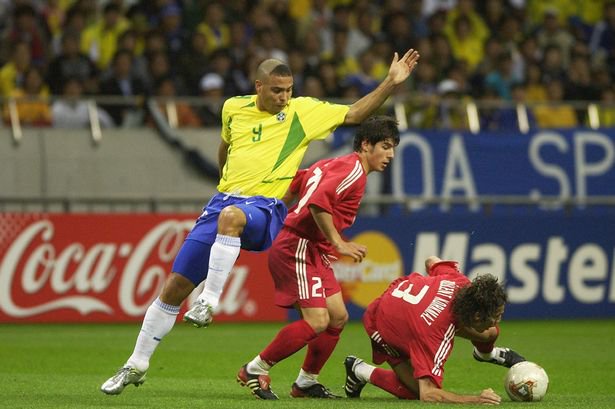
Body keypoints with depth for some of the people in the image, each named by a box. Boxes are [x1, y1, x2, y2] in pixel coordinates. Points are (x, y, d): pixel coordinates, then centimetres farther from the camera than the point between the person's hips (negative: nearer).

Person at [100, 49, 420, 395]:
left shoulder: (304, 110, 3)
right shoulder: (234, 108, 10)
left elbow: (355, 114, 4)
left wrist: (391, 82, -5)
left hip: (264, 208, -4)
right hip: (223, 200, 4)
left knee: (231, 216, -42)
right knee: (174, 287, 1)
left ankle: (209, 303, -37)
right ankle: (137, 366, 12)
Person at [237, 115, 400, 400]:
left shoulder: (333, 164, 19)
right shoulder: (353, 170, -12)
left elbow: (296, 182, 21)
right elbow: (318, 201, -26)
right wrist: (339, 244, -24)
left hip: (315, 254, 11)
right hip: (298, 249, -11)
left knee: (338, 316, 8)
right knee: (317, 321, -17)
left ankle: (306, 382, 17)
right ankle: (254, 370, -6)